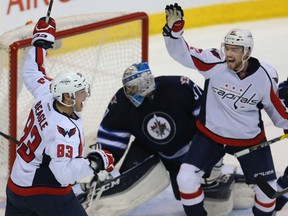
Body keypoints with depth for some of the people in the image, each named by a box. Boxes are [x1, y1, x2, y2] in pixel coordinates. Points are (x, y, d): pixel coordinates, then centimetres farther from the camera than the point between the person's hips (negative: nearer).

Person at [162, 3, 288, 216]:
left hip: (250, 140, 0)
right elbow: (182, 53, -23)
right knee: (186, 178, -13)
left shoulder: (264, 77, -16)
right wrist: (174, 29, -39)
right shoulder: (215, 63, -19)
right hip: (210, 134, 0)